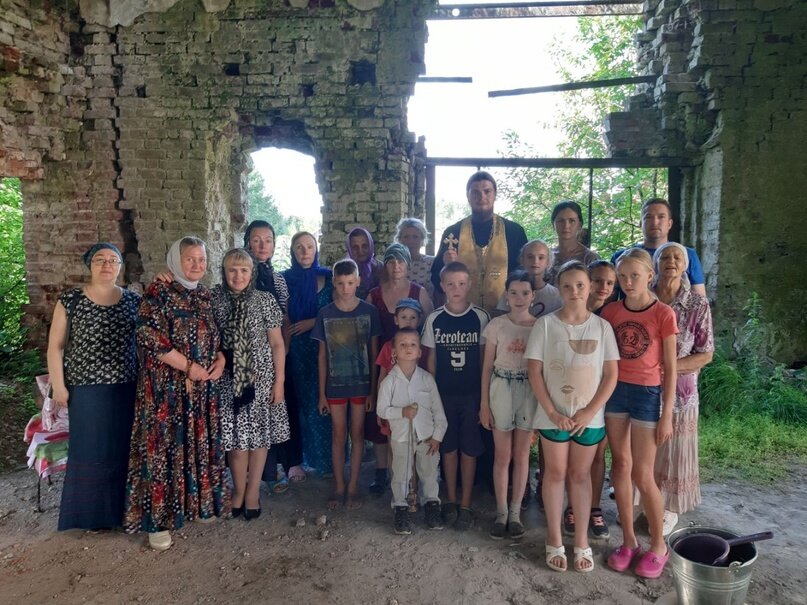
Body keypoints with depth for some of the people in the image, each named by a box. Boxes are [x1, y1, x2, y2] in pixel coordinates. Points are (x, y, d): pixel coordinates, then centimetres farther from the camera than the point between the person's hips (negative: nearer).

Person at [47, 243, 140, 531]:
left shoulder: (133, 300, 5)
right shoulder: (70, 299, -1)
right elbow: (55, 345, 0)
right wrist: (58, 385, -5)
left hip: (127, 388, 2)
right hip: (86, 389, -2)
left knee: (123, 449, 9)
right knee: (89, 450, 6)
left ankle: (120, 509, 25)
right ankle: (90, 513, 22)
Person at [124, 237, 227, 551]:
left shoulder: (206, 295, 11)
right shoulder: (159, 292, -9)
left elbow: (216, 335, 18)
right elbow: (148, 336, -18)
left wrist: (221, 359, -3)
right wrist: (188, 366, -18)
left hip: (204, 386, 6)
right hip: (167, 386, -6)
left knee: (201, 442, 13)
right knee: (165, 445, 0)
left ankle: (198, 503, 29)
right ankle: (159, 519, 12)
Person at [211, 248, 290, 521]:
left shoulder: (265, 300, -3)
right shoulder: (214, 298, 1)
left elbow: (277, 343, -1)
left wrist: (279, 381, -4)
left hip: (260, 377, 0)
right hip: (229, 379, 1)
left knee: (259, 435, 7)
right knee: (236, 437, 4)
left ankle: (252, 492, 23)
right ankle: (239, 491, 25)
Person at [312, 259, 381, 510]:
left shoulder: (369, 311, -6)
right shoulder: (325, 314, -3)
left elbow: (374, 352, -2)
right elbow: (322, 355, 1)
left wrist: (374, 389, -4)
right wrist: (321, 393, 1)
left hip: (362, 383, -1)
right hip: (335, 384, 1)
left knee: (357, 434, 9)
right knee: (338, 435, 11)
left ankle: (353, 485, 22)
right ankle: (338, 486, 24)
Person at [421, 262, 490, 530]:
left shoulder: (480, 317, -3)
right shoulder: (434, 319, 0)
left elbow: (485, 358, 0)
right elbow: (431, 359, 5)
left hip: (472, 393, -1)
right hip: (444, 393, 1)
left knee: (469, 448, 6)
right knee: (448, 447, 11)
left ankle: (466, 504, 18)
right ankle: (450, 500, 26)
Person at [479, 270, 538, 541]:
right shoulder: (496, 325, -2)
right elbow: (487, 366, 0)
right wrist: (484, 403, -2)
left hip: (529, 391, 1)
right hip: (501, 389, 0)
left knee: (522, 454, 10)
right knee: (502, 455, 7)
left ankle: (515, 512, 23)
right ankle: (501, 512, 20)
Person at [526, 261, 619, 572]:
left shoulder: (602, 326, -2)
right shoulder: (545, 324, -6)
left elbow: (611, 375, -1)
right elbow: (534, 372, -6)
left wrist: (589, 412, -9)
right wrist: (552, 413, -11)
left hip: (590, 417, 1)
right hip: (553, 415, -1)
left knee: (580, 474, 12)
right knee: (556, 473, 10)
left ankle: (582, 540, 25)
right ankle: (554, 540, 23)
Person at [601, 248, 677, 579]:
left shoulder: (663, 314, -8)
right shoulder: (610, 311, 3)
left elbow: (670, 369, -6)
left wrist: (667, 416, -7)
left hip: (647, 394, -4)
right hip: (614, 390, 4)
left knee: (642, 474, 0)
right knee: (621, 466, 9)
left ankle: (658, 546, 21)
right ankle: (629, 540, 24)